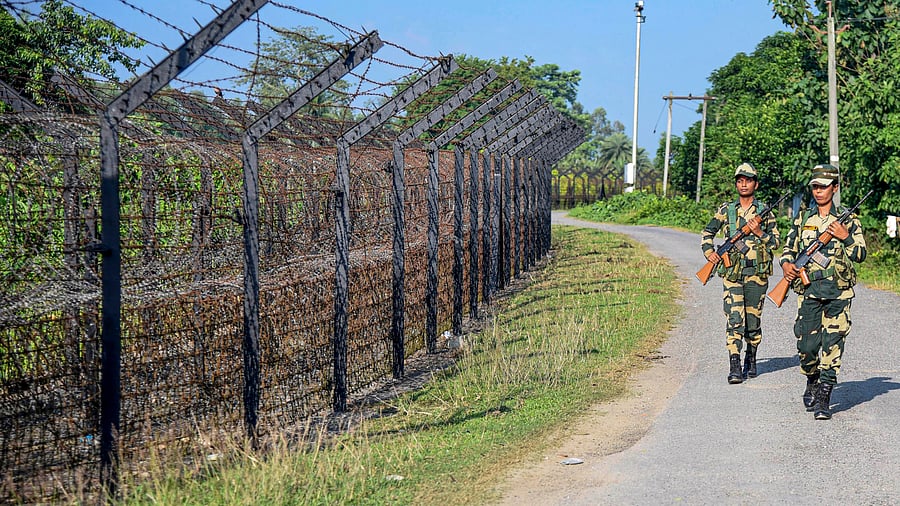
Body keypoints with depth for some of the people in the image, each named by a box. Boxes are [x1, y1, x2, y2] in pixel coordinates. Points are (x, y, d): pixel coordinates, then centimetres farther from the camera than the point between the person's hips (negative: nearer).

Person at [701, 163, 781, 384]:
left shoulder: (764, 211, 7)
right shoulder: (725, 210, 9)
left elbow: (776, 242, 5)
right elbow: (707, 232, 20)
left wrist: (759, 232, -11)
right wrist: (709, 251, 4)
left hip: (757, 272, 0)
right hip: (732, 272, 0)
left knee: (753, 321, 8)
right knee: (734, 320, -10)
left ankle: (751, 359, 27)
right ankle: (734, 367, -14)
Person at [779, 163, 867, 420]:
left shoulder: (848, 220, 6)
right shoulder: (802, 219, 12)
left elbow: (861, 254, 2)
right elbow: (788, 248, 14)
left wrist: (845, 236, -14)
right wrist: (787, 264, -8)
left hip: (838, 293, -2)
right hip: (808, 291, 2)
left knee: (832, 347, -7)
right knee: (807, 346, 0)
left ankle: (824, 398, -3)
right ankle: (812, 383, 28)